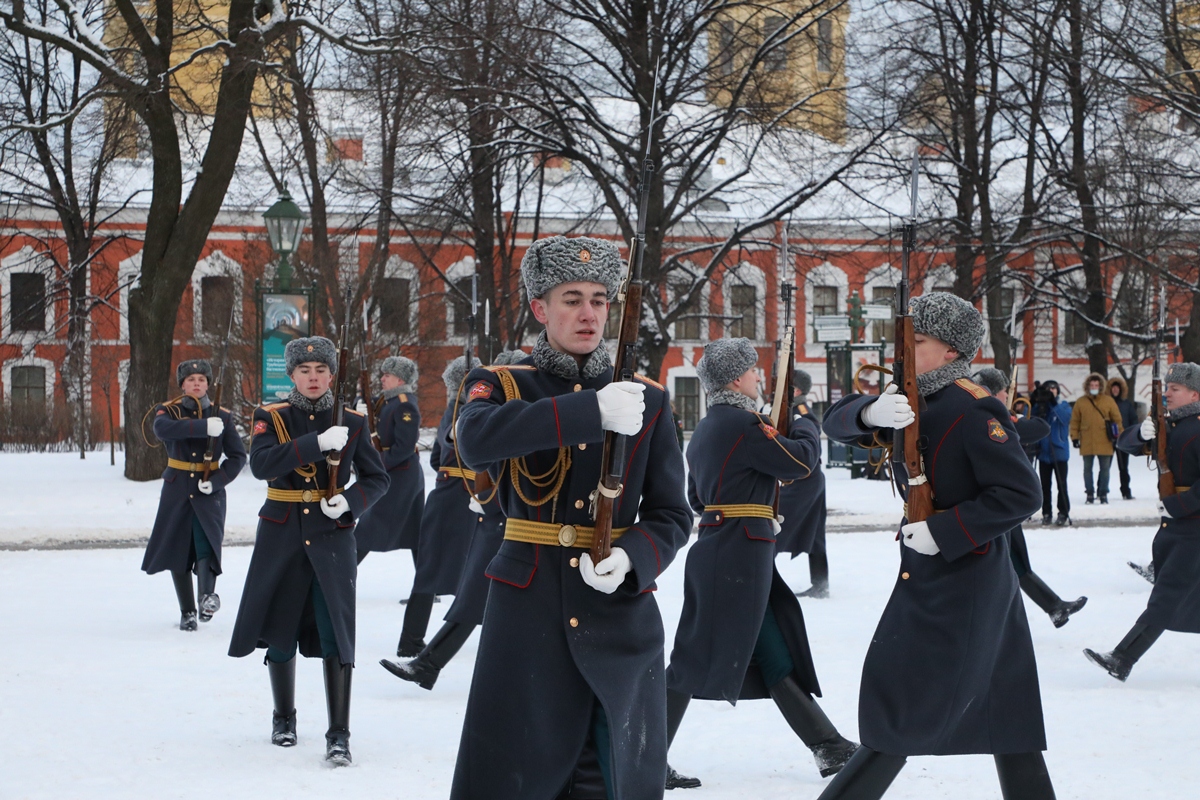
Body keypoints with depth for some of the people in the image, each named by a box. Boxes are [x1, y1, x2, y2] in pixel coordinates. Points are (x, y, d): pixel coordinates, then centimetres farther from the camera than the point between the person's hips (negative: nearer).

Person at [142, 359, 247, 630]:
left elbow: (238, 456, 3)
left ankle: (208, 595, -36)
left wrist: (217, 480, -14)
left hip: (209, 493, -1)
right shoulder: (169, 411, 2)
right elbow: (162, 429, -23)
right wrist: (203, 427, -31)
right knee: (177, 550, 3)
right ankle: (187, 611, 13)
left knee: (206, 544, -23)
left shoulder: (222, 416, 5)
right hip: (177, 492, 1)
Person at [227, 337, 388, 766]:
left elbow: (377, 478, 8)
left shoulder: (352, 421, 4)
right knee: (280, 630, 8)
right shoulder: (271, 417, 1)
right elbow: (261, 464, -18)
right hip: (282, 537, 1)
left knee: (336, 633, -10)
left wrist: (349, 501, -12)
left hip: (332, 537, 0)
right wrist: (318, 442, -25)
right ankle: (283, 718, 28)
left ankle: (339, 734, -9)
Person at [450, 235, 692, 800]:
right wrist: (591, 410, -29)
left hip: (620, 615, 2)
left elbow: (671, 514, 7)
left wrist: (631, 558, -16)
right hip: (527, 611, -2)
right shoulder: (502, 387, 3)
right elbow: (477, 440, -22)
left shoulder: (647, 400, 9)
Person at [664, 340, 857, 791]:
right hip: (740, 555, -10)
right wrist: (806, 427, 7)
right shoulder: (742, 423, -15)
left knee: (776, 656, 13)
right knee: (699, 657, -6)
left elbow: (698, 497, 22)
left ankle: (829, 748, 19)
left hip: (717, 546, 10)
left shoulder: (705, 429, 15)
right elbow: (800, 463, -11)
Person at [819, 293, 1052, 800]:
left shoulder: (973, 411, -18)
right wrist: (872, 413, -21)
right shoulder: (912, 402, 8)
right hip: (924, 576, 9)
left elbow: (1020, 494, -21)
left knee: (903, 714, -3)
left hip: (965, 576, -9)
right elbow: (837, 423, 1)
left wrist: (942, 530, -23)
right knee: (1002, 704, 14)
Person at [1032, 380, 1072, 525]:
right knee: (1045, 485, 7)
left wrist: (1053, 403, -32)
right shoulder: (1039, 407, 7)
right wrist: (1033, 402, -19)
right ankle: (1046, 513, 13)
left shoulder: (1063, 406, 0)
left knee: (1061, 484, -3)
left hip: (1059, 452, -3)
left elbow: (1065, 416, -21)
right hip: (1043, 452, 3)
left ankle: (1063, 513, 3)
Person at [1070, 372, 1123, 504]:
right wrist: (1074, 437, 1)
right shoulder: (1080, 402, 4)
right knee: (1087, 468, 7)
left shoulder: (1108, 401, 3)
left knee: (1105, 468, 4)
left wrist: (1119, 436, 3)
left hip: (1104, 442, -1)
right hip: (1086, 443, 1)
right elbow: (1075, 421, 6)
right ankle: (1090, 493, 16)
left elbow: (1117, 419, 6)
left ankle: (1103, 493, 13)